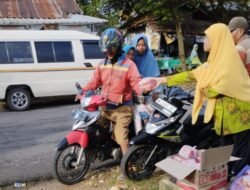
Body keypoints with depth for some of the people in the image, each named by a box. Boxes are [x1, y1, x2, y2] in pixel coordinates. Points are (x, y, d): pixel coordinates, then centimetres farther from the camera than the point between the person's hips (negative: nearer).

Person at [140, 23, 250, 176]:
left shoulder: (228, 58, -15)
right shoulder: (215, 61, 13)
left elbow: (221, 88, -21)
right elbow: (190, 75, 13)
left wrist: (204, 90, 0)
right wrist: (162, 80, 12)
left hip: (237, 115, -9)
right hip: (225, 115, 9)